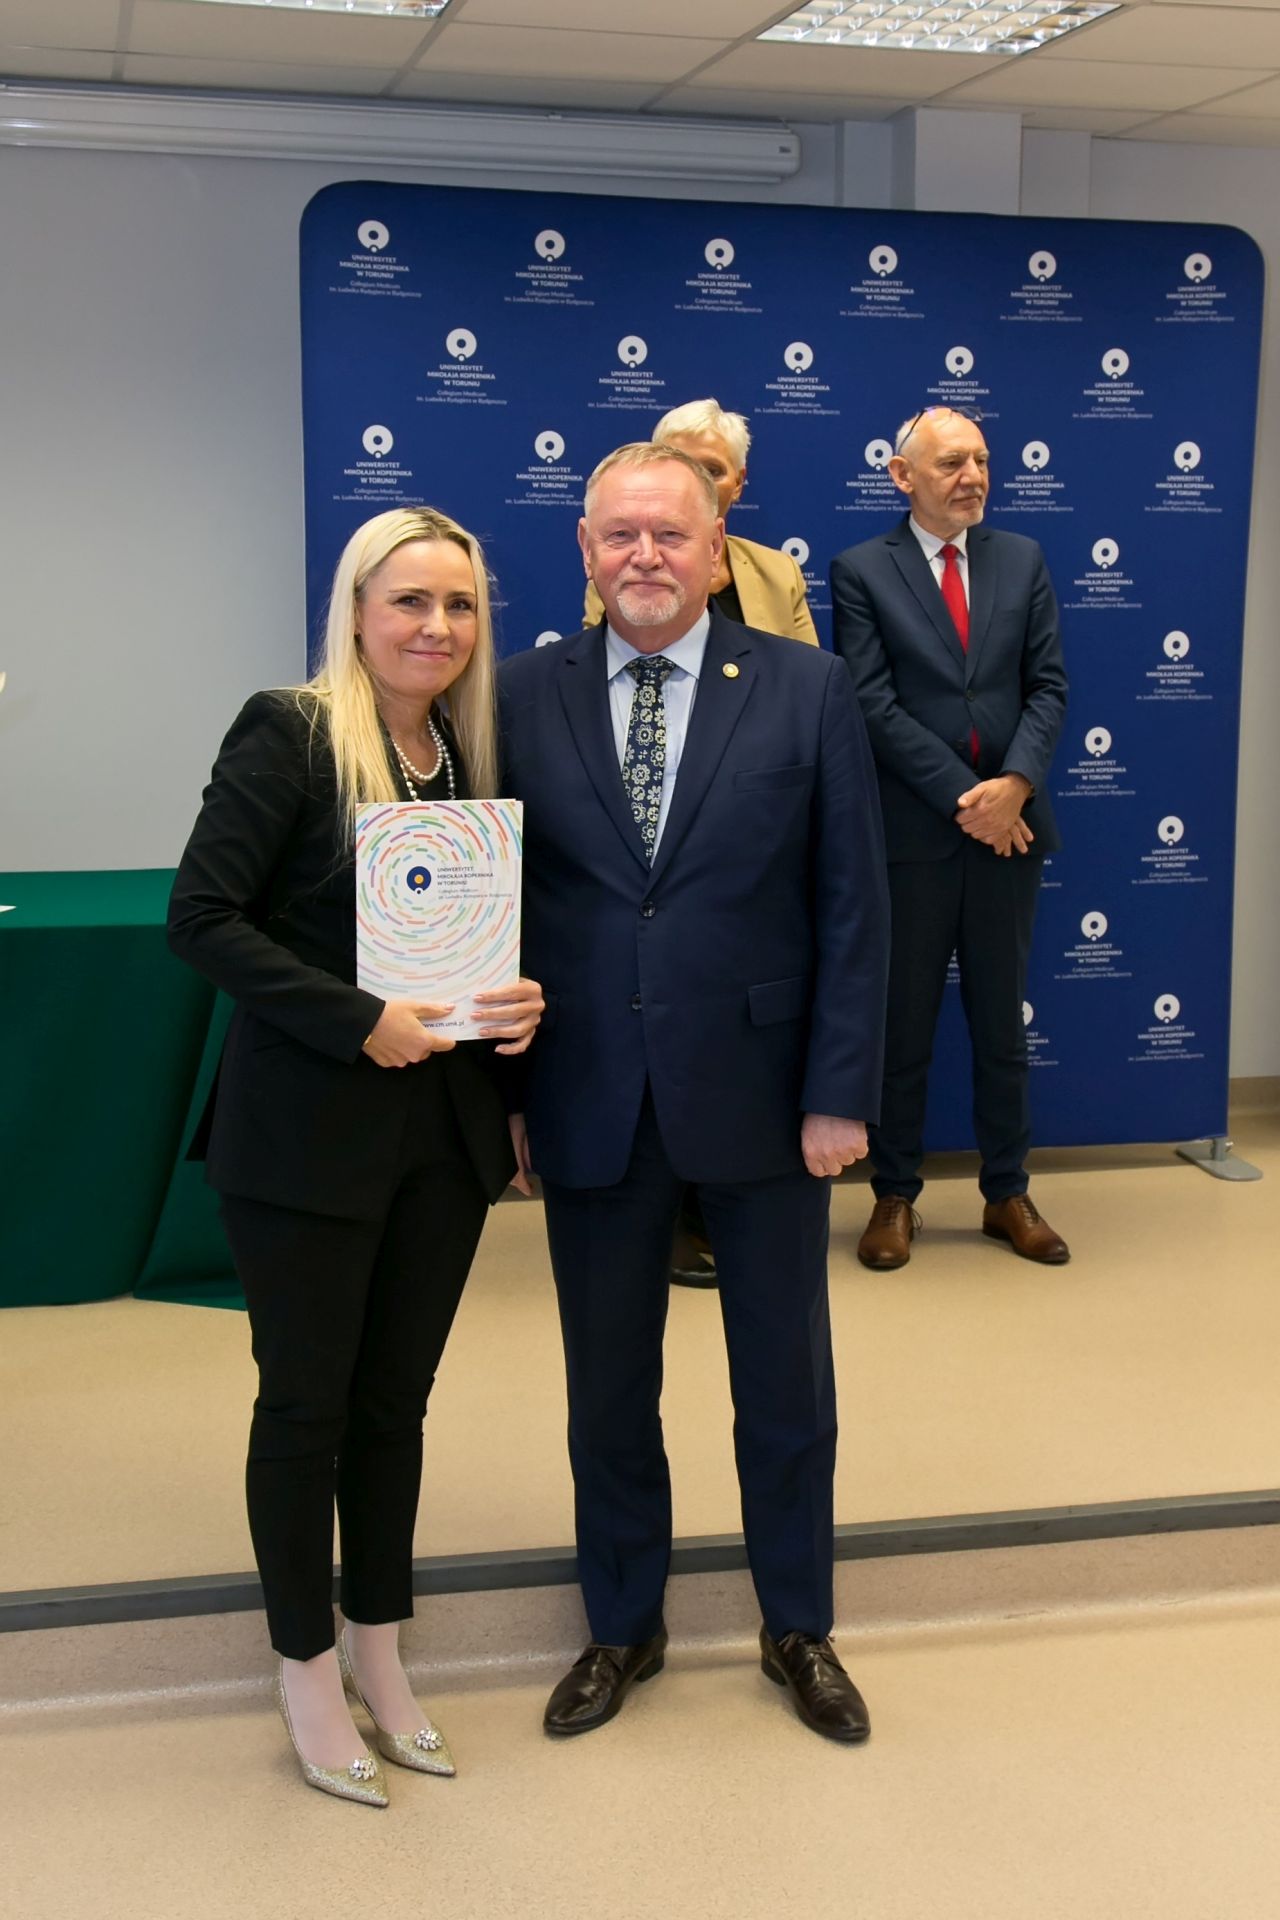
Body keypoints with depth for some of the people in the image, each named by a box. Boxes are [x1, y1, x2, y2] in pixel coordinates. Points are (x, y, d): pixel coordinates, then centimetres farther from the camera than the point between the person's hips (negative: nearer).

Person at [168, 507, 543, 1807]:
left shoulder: (478, 750, 7)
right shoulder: (289, 734, -11)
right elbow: (201, 916, -16)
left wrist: (521, 1002, -6)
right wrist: (360, 1023, -20)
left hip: (447, 1130, 5)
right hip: (310, 1131, -5)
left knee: (395, 1397, 15)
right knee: (306, 1402, 8)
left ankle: (378, 1652, 32)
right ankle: (308, 1675, 26)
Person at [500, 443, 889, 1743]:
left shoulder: (805, 691, -4)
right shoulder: (522, 698, -1)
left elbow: (853, 903, -4)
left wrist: (841, 1092, -8)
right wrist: (501, 1091, -2)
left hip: (759, 1093, -1)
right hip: (589, 1102, 1)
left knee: (785, 1379, 14)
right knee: (606, 1386, 15)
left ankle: (797, 1627, 36)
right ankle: (622, 1625, 37)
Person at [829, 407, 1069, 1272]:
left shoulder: (1023, 560, 8)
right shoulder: (862, 571, -2)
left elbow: (1049, 685, 3)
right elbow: (875, 705, -10)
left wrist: (1016, 785, -13)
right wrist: (963, 798, -15)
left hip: (1010, 823, 3)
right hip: (911, 830, -3)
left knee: (1003, 1021, 11)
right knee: (903, 1025, 6)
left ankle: (1009, 1193, 23)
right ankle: (896, 1197, 18)